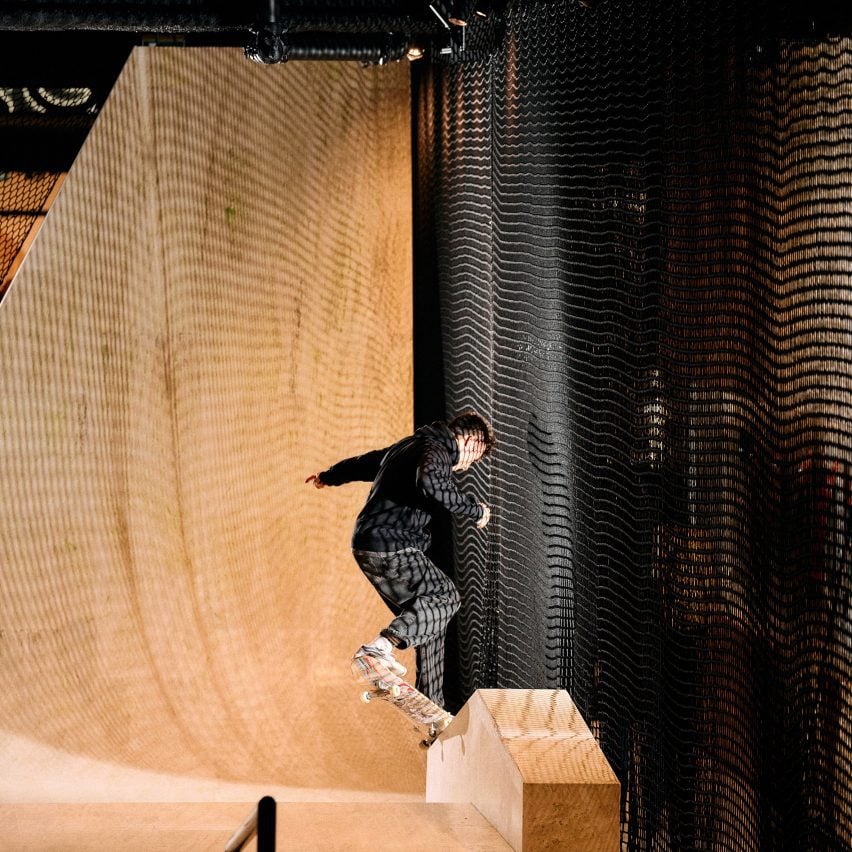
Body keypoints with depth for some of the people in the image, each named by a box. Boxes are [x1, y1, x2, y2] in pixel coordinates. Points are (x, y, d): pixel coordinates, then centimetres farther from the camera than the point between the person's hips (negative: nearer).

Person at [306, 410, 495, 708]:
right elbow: (430, 482, -32)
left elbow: (364, 463, 38)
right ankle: (384, 644, -22)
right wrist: (474, 510, -20)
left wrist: (328, 477, 57)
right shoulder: (438, 450, -8)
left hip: (367, 548, 10)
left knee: (429, 617, 12)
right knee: (446, 596, -3)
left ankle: (431, 706, 8)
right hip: (394, 549, -10)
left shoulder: (408, 446, 22)